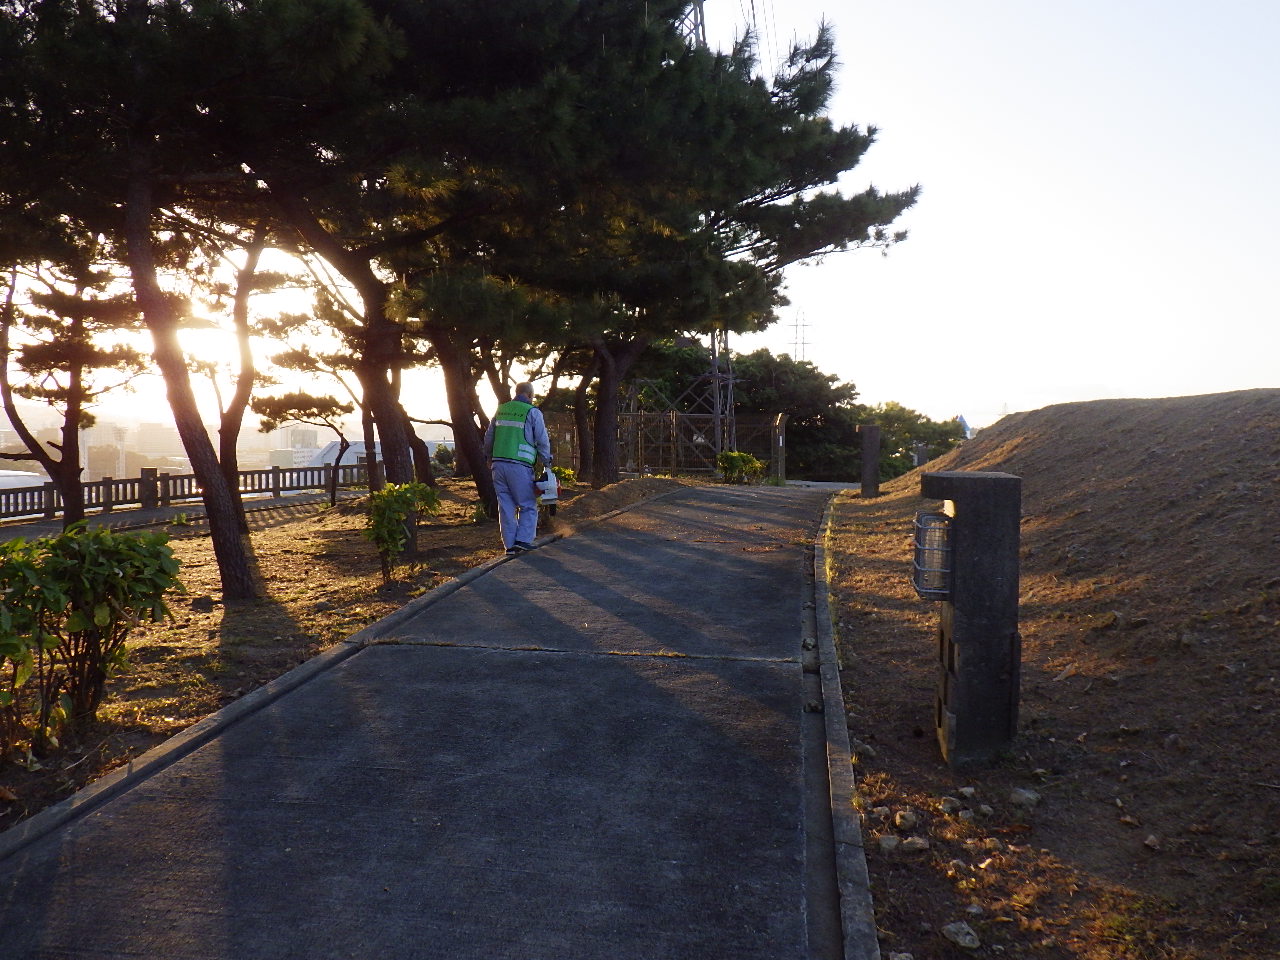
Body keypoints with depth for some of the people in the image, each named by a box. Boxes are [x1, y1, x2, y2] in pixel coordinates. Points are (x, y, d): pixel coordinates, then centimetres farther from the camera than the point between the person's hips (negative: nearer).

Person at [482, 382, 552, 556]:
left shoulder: (501, 410, 14)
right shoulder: (533, 412, -1)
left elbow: (488, 437, 19)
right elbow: (542, 440, -1)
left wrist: (489, 458, 31)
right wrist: (547, 463, 9)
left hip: (498, 464, 5)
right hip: (520, 465, -5)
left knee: (506, 506, 9)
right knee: (528, 506, 5)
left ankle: (510, 545, 9)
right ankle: (523, 540, -6)